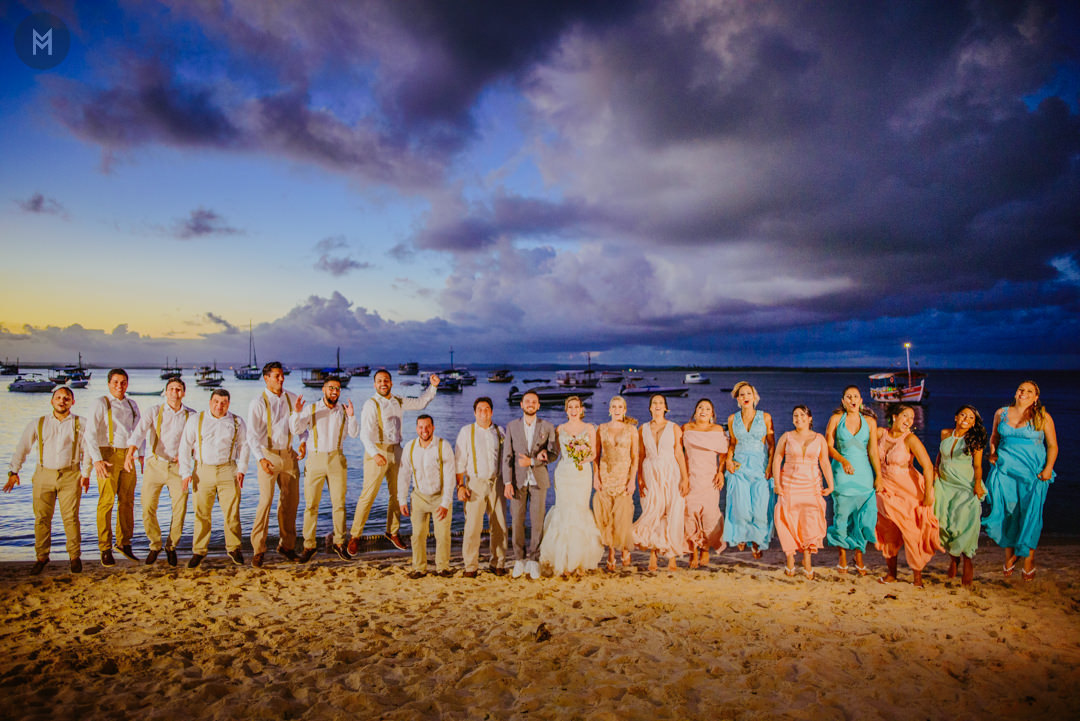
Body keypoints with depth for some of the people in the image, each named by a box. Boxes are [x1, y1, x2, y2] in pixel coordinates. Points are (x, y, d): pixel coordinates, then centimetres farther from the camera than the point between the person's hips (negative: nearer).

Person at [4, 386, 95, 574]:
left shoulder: (80, 424, 6)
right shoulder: (37, 424, 10)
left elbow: (87, 450, 6)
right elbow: (22, 448, 10)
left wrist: (86, 474, -1)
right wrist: (13, 471, 1)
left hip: (70, 476, -2)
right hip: (44, 476, 2)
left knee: (71, 518, -4)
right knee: (42, 518, 1)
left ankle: (75, 556, 8)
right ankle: (41, 557, 15)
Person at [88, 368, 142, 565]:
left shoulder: (132, 405, 15)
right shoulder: (101, 405, -3)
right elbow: (90, 433, -12)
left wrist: (141, 454, 13)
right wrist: (97, 460, -21)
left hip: (128, 456, 5)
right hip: (108, 455, -5)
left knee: (127, 501, 9)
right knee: (106, 501, -4)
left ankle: (124, 543, 20)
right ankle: (105, 549, 3)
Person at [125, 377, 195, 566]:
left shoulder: (191, 415, 4)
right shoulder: (154, 412, -1)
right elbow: (139, 432, -16)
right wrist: (130, 453, -34)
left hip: (178, 466, 1)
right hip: (155, 465, -1)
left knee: (180, 509, -2)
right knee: (148, 508, -1)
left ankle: (171, 547, 19)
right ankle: (155, 546, 22)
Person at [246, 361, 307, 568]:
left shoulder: (292, 399, 6)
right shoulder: (258, 403, -7)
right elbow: (252, 434, -14)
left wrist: (303, 442, -2)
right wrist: (260, 458, -27)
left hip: (289, 454, 5)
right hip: (268, 455, -5)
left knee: (291, 500, 8)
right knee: (266, 500, -11)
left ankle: (287, 545, 22)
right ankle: (258, 550, 0)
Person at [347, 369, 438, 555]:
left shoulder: (399, 402, 12)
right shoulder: (371, 404, -8)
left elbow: (420, 402, 26)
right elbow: (366, 433, -18)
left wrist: (433, 386, 13)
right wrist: (374, 453, -33)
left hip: (395, 451, 6)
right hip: (377, 451, -6)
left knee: (397, 493, 9)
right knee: (368, 495, -7)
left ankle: (393, 532, 24)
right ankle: (354, 536, 3)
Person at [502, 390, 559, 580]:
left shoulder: (547, 427, 6)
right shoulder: (512, 426, 7)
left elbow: (554, 454, 0)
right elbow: (507, 456, 2)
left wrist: (532, 461, -12)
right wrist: (507, 482, -6)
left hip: (538, 479, 0)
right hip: (518, 480, 0)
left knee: (537, 522, 0)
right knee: (516, 521, 1)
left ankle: (533, 560, 11)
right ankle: (519, 560, 13)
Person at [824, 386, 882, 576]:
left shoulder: (869, 421, 4)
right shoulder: (836, 418, 2)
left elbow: (873, 451, 2)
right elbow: (828, 446, 0)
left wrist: (879, 475, -3)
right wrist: (843, 460, -15)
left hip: (863, 471, 1)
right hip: (841, 472, -1)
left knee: (862, 515, 0)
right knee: (841, 513, 1)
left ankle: (859, 558, 13)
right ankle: (842, 558, 15)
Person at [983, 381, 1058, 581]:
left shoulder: (1043, 417, 0)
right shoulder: (1001, 413, 8)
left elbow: (1052, 445, 2)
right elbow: (994, 437, 21)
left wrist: (1048, 468, -9)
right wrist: (993, 452, 4)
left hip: (1033, 471, -2)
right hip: (1004, 469, 2)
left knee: (1030, 514, -2)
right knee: (1005, 512, 2)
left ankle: (1029, 558, 13)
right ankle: (1009, 554, 19)